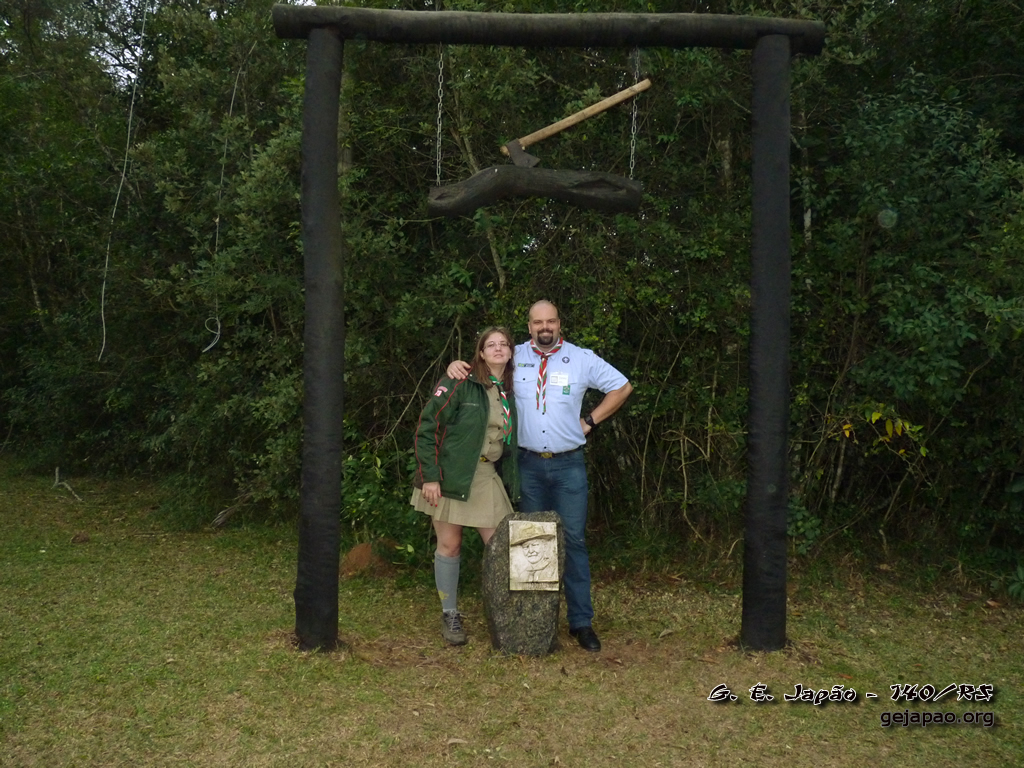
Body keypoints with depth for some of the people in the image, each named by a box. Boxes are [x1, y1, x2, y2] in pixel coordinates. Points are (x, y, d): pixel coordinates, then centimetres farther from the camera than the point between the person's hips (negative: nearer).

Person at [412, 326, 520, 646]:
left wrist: (512, 481, 9)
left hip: (487, 477, 5)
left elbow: (512, 441, 17)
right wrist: (429, 476, -15)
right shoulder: (459, 384, -8)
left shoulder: (510, 392, 9)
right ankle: (450, 616, 20)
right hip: (450, 475, -4)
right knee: (449, 546, 4)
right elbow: (427, 427, -10)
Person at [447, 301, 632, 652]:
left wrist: (590, 421, 2)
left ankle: (581, 620, 6)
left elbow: (622, 387, 9)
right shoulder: (514, 357, 4)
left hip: (568, 465, -1)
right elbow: (480, 365, 17)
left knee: (574, 540, -1)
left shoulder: (582, 359, 2)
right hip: (529, 464, 1)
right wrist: (457, 365, -6)